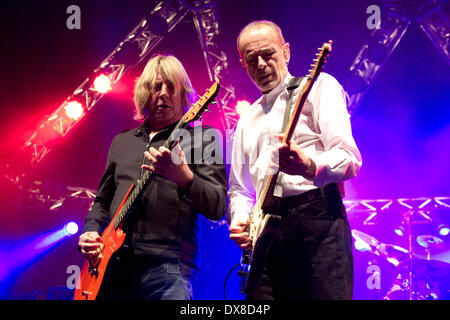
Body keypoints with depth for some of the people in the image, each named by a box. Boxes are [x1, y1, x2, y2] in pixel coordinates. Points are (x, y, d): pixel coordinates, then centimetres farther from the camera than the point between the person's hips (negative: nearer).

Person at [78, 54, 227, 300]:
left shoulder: (199, 138, 3)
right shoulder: (122, 142, 19)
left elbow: (217, 208, -7)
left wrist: (183, 177, -25)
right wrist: (91, 231, 8)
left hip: (167, 267, -4)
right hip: (111, 265, 5)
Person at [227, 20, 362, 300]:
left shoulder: (318, 86, 7)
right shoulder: (248, 119, 25)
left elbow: (350, 159, -6)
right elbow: (239, 188, 27)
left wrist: (309, 167, -27)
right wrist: (239, 221, 5)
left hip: (317, 215, -5)